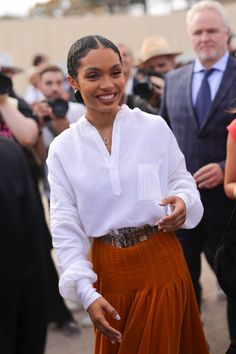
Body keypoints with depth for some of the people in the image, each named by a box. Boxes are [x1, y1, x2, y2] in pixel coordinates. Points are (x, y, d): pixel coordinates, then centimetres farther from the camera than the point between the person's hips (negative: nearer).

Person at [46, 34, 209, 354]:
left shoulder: (155, 127, -5)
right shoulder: (63, 148, -3)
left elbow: (182, 181, 6)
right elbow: (65, 225, -3)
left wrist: (183, 202, -18)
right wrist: (86, 292, -10)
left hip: (160, 260, -1)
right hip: (107, 268, 1)